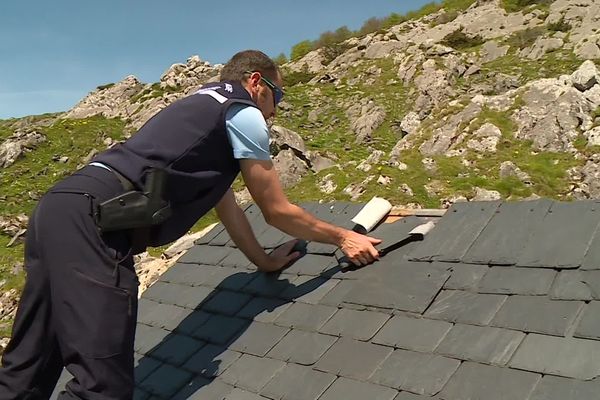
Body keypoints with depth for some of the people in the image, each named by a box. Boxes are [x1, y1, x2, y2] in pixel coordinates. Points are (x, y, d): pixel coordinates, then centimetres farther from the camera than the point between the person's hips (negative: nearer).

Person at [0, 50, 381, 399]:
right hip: (93, 218, -10)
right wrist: (343, 236, 22)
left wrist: (265, 260, 41)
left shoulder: (203, 108, 31)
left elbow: (226, 204, 34)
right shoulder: (243, 112, 4)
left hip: (59, 206, 10)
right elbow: (277, 211, 9)